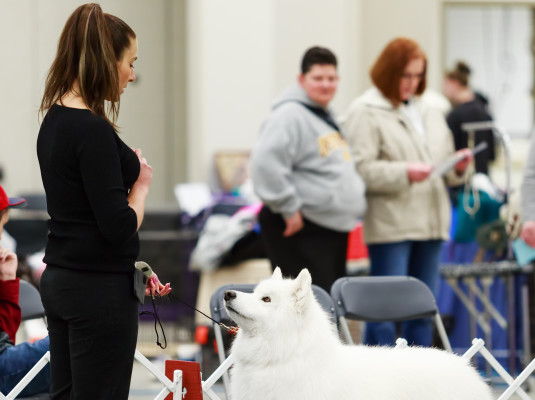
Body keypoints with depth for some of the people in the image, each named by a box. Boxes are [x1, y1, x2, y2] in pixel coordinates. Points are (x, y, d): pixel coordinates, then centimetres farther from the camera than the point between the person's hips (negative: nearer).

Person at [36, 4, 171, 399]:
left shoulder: (54, 121, 10)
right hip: (100, 292, -9)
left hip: (61, 279, 9)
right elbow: (118, 225, -22)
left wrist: (135, 268, 19)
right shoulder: (92, 130, -19)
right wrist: (141, 184, -3)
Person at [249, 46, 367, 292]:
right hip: (301, 230, -10)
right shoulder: (289, 115, -13)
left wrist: (356, 202, 22)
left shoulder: (327, 117, 19)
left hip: (334, 228, 10)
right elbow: (266, 162, -26)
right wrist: (289, 209, -24)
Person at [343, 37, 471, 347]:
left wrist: (457, 167, 1)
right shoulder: (365, 112, -3)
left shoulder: (430, 114, 20)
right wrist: (404, 172, -22)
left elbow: (444, 169, 23)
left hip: (431, 223, 7)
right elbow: (361, 169, -13)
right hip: (389, 225, -7)